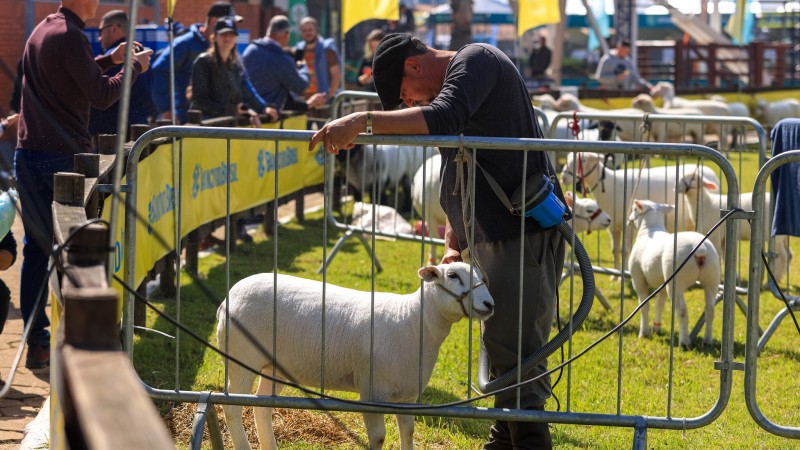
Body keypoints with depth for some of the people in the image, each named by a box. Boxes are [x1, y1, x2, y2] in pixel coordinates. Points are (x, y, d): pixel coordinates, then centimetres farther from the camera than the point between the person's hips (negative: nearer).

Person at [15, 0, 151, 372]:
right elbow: (101, 96, -13)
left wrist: (109, 60, 29)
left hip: (27, 156, 9)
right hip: (62, 157, -9)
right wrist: (134, 67, 1)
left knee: (37, 247, 9)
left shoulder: (42, 30, 15)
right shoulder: (69, 36, -14)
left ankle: (36, 344, 11)